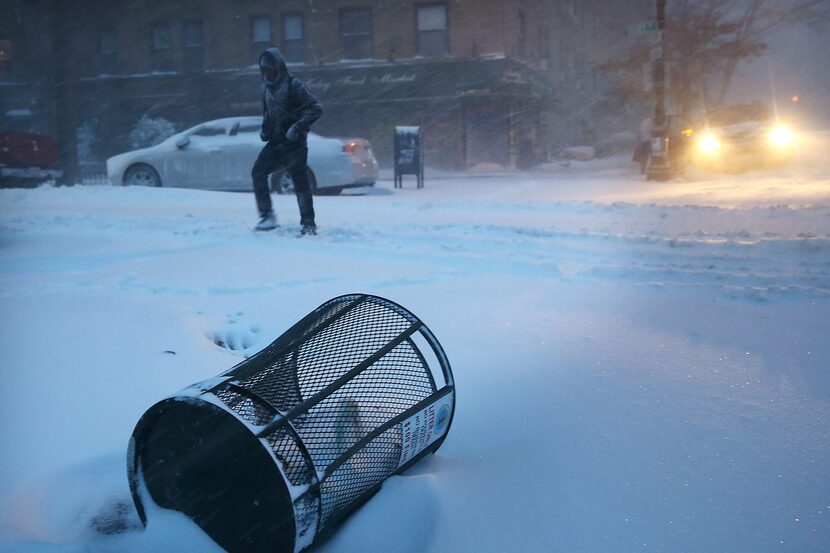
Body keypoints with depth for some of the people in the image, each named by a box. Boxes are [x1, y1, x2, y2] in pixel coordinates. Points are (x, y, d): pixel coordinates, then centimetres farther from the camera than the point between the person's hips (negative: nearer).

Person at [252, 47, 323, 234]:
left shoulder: (292, 85, -10)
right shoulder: (267, 88, 12)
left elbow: (316, 108, -15)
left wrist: (297, 127, -22)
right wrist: (265, 129, 10)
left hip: (294, 144, -7)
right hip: (276, 143, 7)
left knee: (300, 183, -5)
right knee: (257, 172, -5)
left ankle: (308, 224, 6)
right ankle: (267, 215, 2)